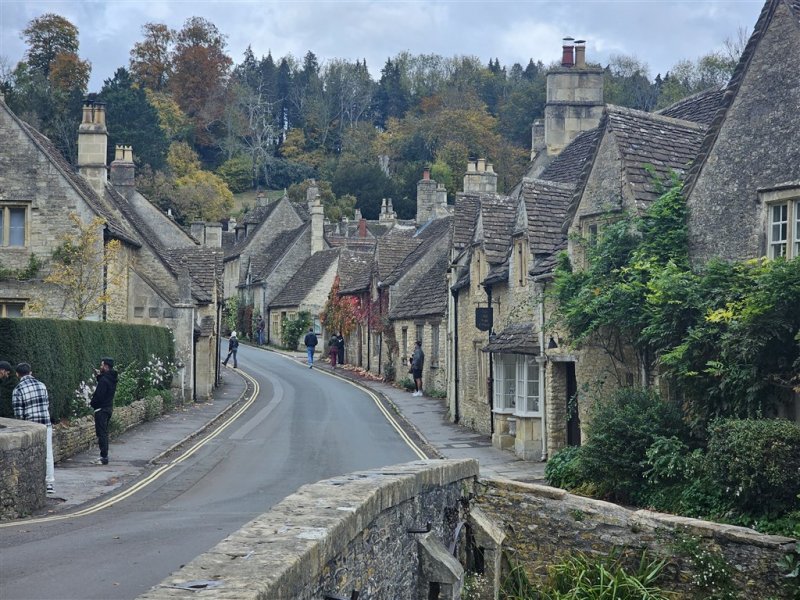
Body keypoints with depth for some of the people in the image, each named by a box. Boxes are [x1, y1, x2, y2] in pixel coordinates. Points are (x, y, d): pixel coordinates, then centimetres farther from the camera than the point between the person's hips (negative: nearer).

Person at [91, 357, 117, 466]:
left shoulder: (104, 380, -20)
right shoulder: (112, 378, 9)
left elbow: (99, 395, -21)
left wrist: (92, 403, -3)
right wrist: (99, 376, 11)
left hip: (101, 409, -10)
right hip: (109, 407, 10)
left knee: (101, 433, -6)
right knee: (104, 433, 16)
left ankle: (104, 458, -6)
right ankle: (104, 456, 21)